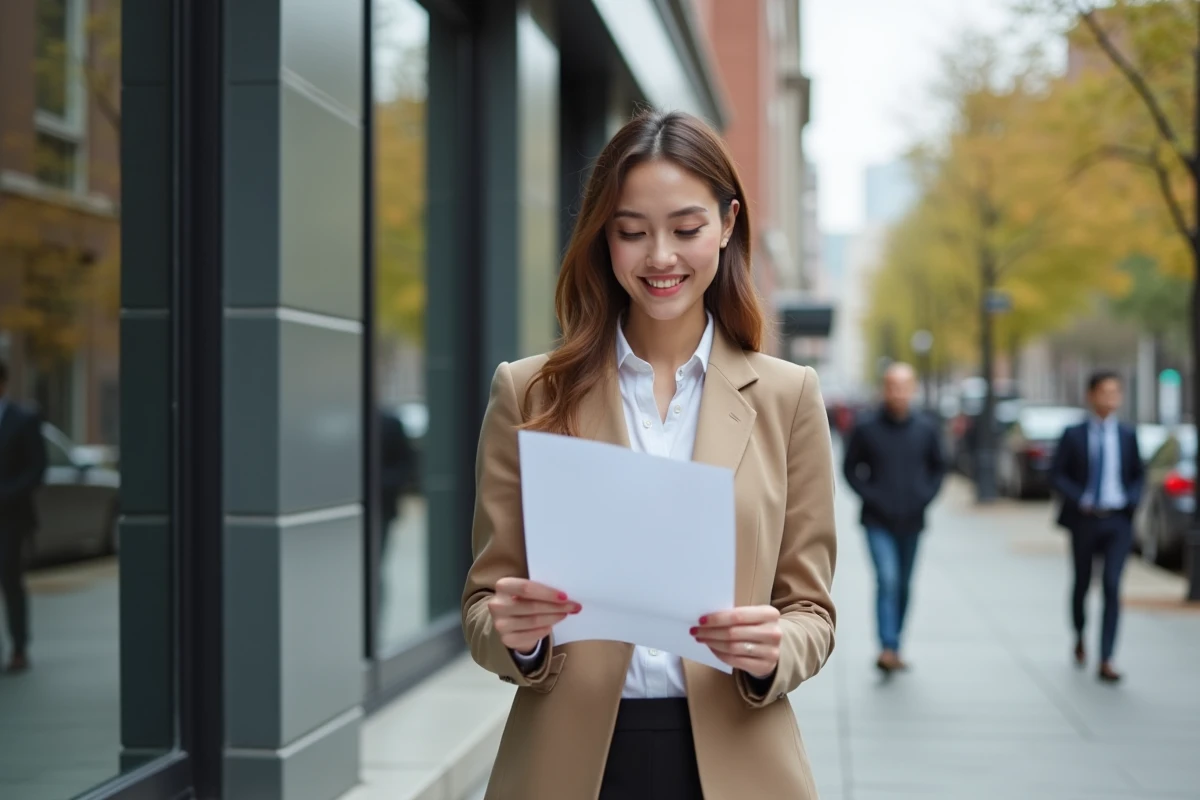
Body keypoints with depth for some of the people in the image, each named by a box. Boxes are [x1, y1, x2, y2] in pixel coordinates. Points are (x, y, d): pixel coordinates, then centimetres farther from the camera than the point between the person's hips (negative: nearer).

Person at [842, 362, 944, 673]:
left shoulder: (925, 430, 2)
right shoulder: (867, 429, -4)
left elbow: (938, 468, 14)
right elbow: (850, 468, 4)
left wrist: (926, 495, -1)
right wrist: (869, 495, -8)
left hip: (911, 521, 3)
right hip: (878, 522, -3)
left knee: (903, 586, 11)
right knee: (887, 579, -17)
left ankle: (895, 646, 23)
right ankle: (888, 649, -20)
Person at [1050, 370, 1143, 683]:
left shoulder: (1127, 435, 4)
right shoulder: (1073, 434, -2)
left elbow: (1138, 475, 12)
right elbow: (1057, 474, -1)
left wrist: (1129, 500, -6)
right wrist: (1080, 499, -13)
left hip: (1118, 520, 0)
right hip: (1084, 519, 0)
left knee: (1112, 586, -10)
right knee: (1082, 584, 14)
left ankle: (1106, 661, -9)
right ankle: (1080, 639, 41)